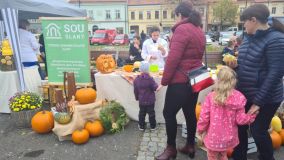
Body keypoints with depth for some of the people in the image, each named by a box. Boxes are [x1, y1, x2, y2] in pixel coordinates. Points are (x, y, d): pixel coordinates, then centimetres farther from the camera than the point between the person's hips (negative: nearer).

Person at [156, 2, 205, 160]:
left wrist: (165, 79, -12)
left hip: (180, 80, -9)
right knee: (190, 113, 14)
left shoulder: (181, 29, -13)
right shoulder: (200, 31, 14)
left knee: (169, 113, 3)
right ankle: (190, 146, 26)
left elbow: (174, 57, -20)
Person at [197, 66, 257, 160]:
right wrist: (252, 115, 9)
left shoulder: (211, 97, -18)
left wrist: (200, 129, 4)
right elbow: (240, 119, -8)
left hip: (213, 137, -3)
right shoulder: (238, 98, -12)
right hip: (229, 138, 3)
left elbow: (204, 117, -13)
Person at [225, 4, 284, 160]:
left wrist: (258, 101, -20)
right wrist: (236, 65, -5)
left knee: (258, 131, 6)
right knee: (240, 127, 14)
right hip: (244, 94, 7)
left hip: (265, 98, -7)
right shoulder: (248, 37, 6)